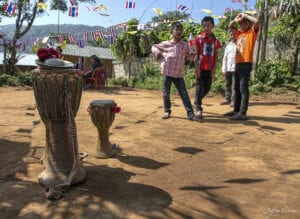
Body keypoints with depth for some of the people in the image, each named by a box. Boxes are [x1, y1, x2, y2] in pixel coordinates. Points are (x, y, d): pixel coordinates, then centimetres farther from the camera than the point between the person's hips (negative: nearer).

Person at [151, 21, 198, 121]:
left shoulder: (185, 45, 5)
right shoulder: (165, 44, 5)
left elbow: (190, 57, 4)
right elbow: (154, 47, 17)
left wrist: (193, 53, -18)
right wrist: (157, 52, -4)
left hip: (179, 74, 0)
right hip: (167, 73, 0)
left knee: (184, 94, -1)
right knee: (166, 94, 8)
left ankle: (190, 113, 2)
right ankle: (167, 111, 26)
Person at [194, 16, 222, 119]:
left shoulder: (216, 40, 8)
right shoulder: (199, 38, -1)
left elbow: (216, 55, 10)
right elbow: (195, 54, -4)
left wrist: (214, 68, 1)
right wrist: (196, 67, -13)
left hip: (210, 68, 4)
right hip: (201, 67, -4)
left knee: (207, 88, 10)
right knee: (199, 87, -5)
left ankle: (197, 101, 33)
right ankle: (198, 108, -2)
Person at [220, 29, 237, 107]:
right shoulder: (228, 45, 15)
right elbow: (225, 58, 13)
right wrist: (224, 69, 7)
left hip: (236, 68, -5)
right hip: (228, 69, 5)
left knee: (234, 85, -5)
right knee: (227, 85, 10)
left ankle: (234, 100, 0)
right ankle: (227, 99, 19)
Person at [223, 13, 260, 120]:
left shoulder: (252, 32, 0)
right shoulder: (239, 32, 18)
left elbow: (257, 22, -18)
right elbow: (230, 27, 28)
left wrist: (245, 15, -5)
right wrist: (235, 19, 8)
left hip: (246, 63, -8)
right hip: (238, 63, 8)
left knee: (243, 88, -10)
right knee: (237, 88, 11)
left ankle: (243, 113, -10)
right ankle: (236, 110, 19)